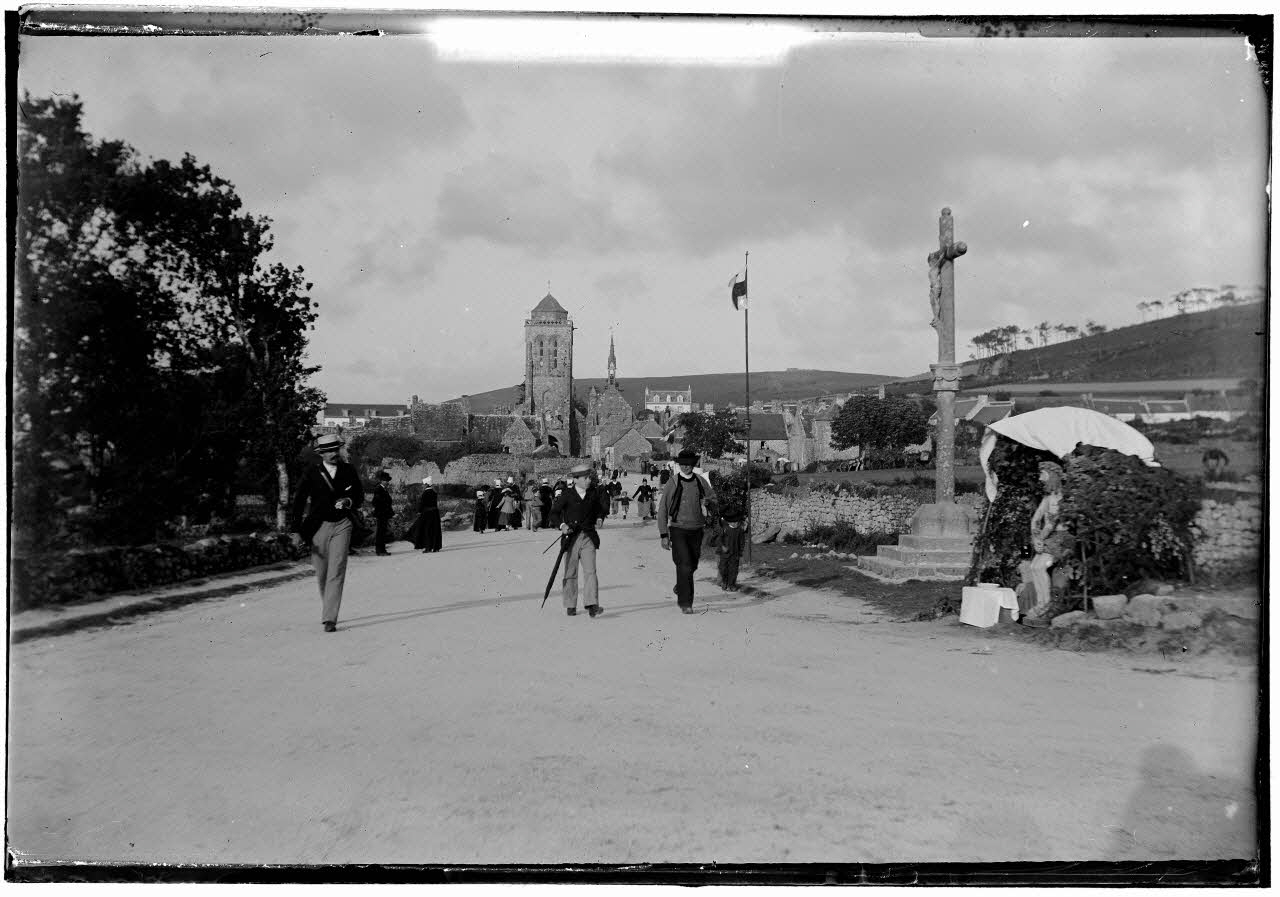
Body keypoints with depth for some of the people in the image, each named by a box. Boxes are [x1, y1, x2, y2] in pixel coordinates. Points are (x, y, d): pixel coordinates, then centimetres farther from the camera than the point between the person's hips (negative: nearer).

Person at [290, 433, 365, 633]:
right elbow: (298, 502, -5)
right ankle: (326, 609, 35)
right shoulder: (311, 473, -4)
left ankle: (330, 618, -12)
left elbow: (360, 496, 12)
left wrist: (350, 502, -12)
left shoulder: (348, 471, 2)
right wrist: (296, 531, -12)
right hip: (319, 526, 0)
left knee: (336, 572, -11)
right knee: (321, 574, 10)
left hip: (341, 526, 0)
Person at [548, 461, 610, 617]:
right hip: (571, 538, -1)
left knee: (590, 571, -11)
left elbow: (604, 507, 23)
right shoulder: (567, 495, -3)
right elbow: (554, 513, -5)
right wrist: (561, 525, -19)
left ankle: (592, 606, -16)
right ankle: (570, 606, 19)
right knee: (570, 574, 7)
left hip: (588, 538, 1)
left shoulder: (594, 493, 6)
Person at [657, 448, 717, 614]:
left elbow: (713, 499, 20)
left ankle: (680, 588, 43)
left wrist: (707, 502, -4)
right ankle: (685, 603, -8)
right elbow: (662, 510, -3)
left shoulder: (701, 482, 4)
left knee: (692, 565, 14)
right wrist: (664, 535, -6)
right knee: (684, 566, -14)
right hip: (678, 530, -4)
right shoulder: (672, 483, -5)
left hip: (696, 530, 4)